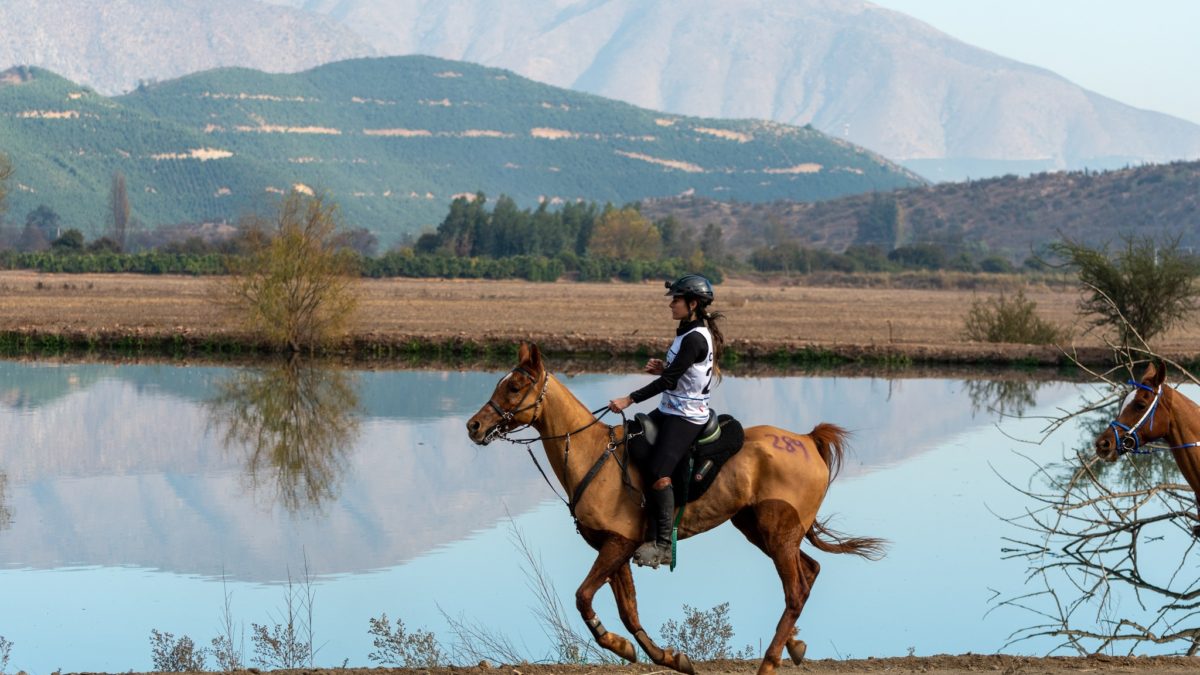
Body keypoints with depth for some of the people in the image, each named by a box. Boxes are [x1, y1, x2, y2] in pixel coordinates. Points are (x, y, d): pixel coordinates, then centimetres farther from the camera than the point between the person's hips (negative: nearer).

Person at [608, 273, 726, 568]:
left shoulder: (694, 339, -20)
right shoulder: (689, 332, 12)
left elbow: (670, 380, -23)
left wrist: (630, 400, -21)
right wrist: (663, 367, 3)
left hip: (686, 417, -11)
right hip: (671, 410, 11)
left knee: (658, 471, -24)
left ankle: (663, 545, -25)